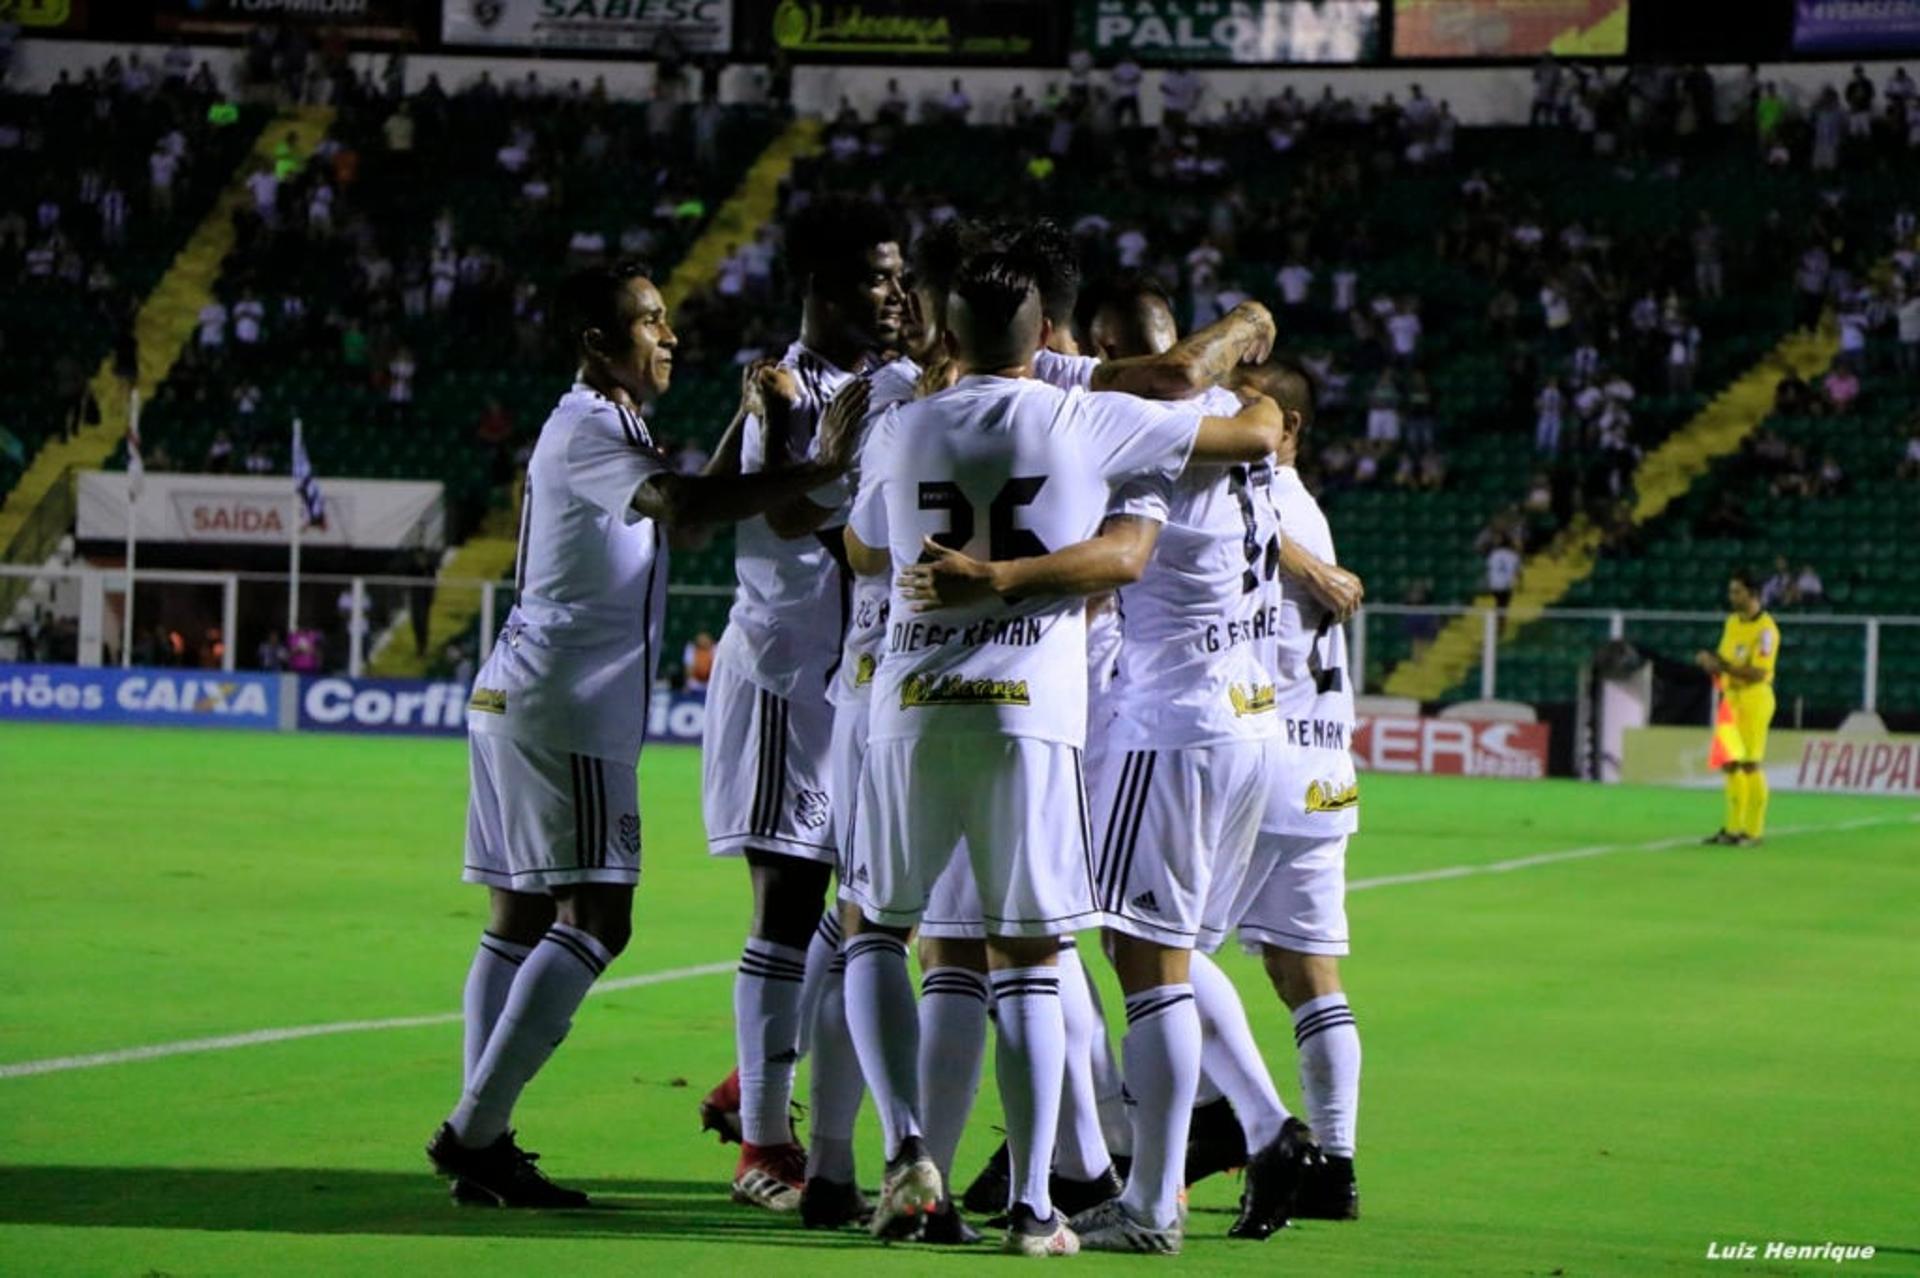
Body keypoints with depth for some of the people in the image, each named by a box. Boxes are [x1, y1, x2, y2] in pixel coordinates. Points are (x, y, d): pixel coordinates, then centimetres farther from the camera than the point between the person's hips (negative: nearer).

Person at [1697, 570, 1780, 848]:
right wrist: (1711, 661, -4)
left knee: (1750, 765, -5)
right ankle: (1733, 828, 15)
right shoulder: (1732, 622, 12)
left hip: (1754, 697, -8)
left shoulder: (1765, 629, -13)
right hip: (1730, 697, 8)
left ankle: (1753, 831, 0)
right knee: (1730, 764, 8)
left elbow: (1758, 673, -19)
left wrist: (1722, 666, -22)